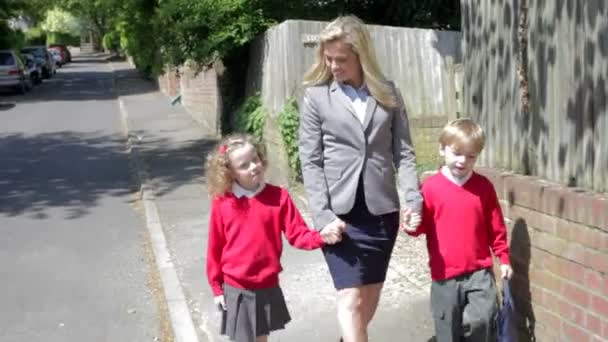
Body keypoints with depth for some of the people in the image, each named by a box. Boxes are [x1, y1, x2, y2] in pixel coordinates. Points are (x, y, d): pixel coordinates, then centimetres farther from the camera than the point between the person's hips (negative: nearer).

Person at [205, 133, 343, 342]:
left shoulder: (278, 196, -9)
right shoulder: (222, 203, -10)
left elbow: (297, 234, -8)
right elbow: (215, 248, -3)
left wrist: (321, 237, -27)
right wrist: (216, 286, 1)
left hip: (267, 287, 1)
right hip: (236, 289, -1)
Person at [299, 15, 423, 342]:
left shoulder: (388, 93, 6)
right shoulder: (316, 96, -1)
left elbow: (403, 152, 6)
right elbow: (311, 161, -3)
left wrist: (413, 199, -8)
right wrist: (323, 215, -12)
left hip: (382, 209, 3)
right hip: (341, 211, -3)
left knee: (371, 293, 14)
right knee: (351, 297, -6)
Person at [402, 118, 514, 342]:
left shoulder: (484, 186, 1)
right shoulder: (431, 187, -6)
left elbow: (496, 227, 8)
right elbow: (424, 225, 0)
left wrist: (503, 258, 8)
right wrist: (412, 227, -21)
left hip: (479, 271, 1)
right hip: (445, 274, 0)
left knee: (482, 320, -10)